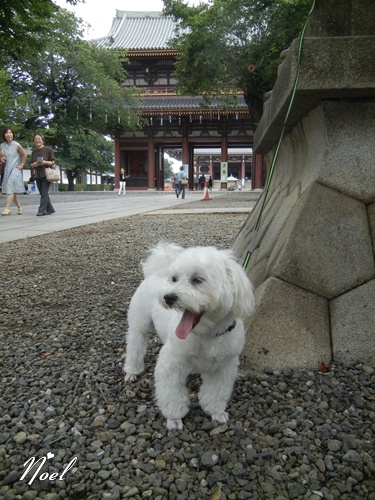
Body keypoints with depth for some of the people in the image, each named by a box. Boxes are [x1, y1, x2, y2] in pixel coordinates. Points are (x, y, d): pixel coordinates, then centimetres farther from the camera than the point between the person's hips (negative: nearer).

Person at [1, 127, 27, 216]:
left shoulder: (16, 145, -4)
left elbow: (25, 155, 4)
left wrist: (22, 165, 0)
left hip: (15, 169, -5)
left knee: (11, 189, -16)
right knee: (11, 191, 7)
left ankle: (7, 208, -20)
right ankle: (19, 207, 22)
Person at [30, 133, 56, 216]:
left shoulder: (48, 150, -2)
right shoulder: (34, 152, 13)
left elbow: (53, 162, -2)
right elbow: (32, 165, 15)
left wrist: (45, 162, -19)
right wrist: (35, 164, -8)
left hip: (46, 175, -6)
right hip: (37, 175, 6)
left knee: (44, 193, -11)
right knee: (43, 194, 8)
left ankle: (41, 210, -12)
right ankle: (50, 209, 18)